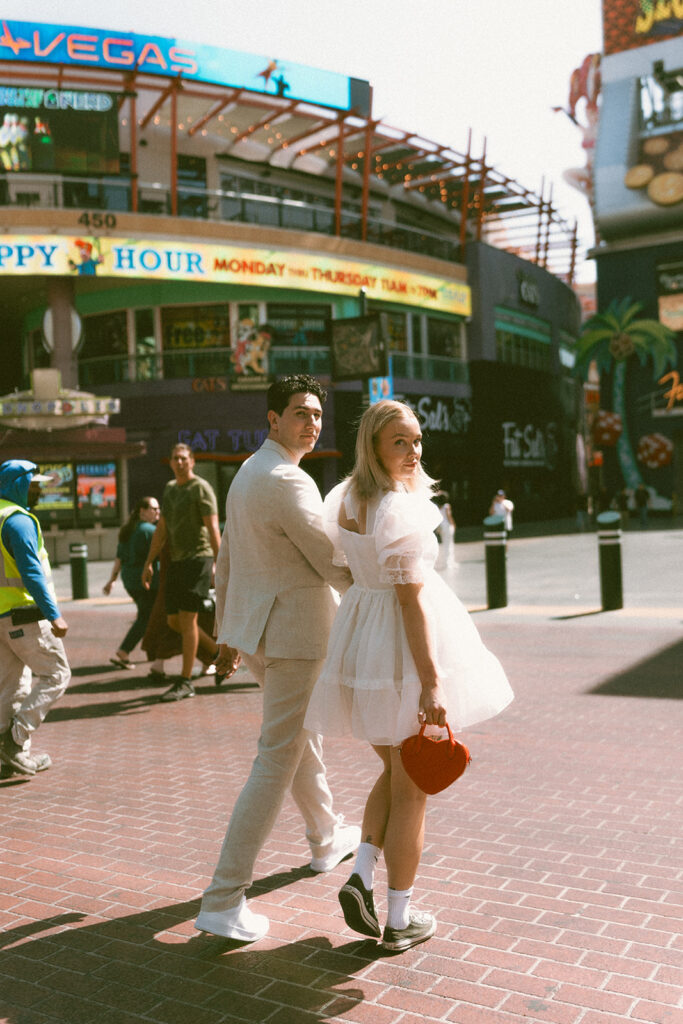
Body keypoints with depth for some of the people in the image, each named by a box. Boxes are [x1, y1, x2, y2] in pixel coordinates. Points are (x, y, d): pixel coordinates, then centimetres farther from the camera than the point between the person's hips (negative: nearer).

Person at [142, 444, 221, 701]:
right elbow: (161, 529, 20)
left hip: (198, 558, -8)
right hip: (177, 561, 8)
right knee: (174, 620, 8)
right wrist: (149, 562, 16)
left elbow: (213, 528, -13)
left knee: (187, 619, -9)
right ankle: (218, 653, 25)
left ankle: (185, 682, -2)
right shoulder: (169, 489, 17)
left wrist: (219, 563, -22)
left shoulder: (201, 488, -6)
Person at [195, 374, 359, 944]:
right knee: (279, 758, -5)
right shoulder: (287, 481, -20)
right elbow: (333, 563, -17)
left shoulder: (246, 474, 12)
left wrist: (227, 633, 21)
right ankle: (224, 901, -3)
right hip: (293, 633, -10)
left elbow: (226, 561, 16)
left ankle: (327, 839, 45)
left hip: (254, 629, 10)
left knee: (302, 734, 25)